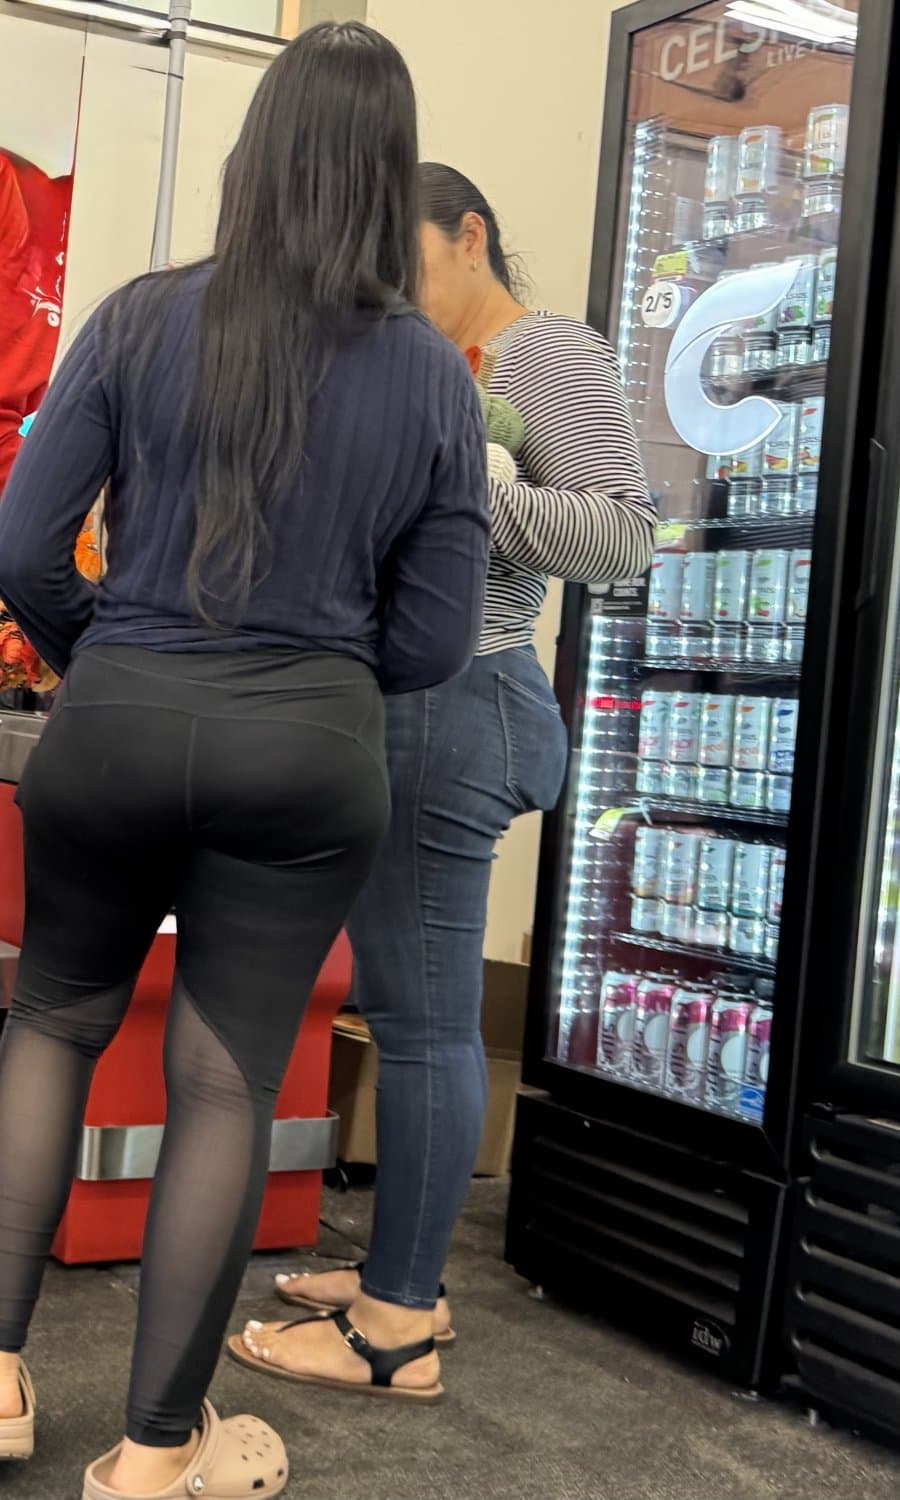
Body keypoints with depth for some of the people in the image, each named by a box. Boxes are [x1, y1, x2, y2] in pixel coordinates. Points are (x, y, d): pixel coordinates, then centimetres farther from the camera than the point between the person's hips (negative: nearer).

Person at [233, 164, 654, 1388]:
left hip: (453, 705, -9)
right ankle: (403, 1277, 22)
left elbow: (625, 533, -14)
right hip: (403, 706, 9)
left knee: (424, 1020, -6)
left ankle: (397, 1328, 1)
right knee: (406, 1009, 12)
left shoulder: (552, 353, -4)